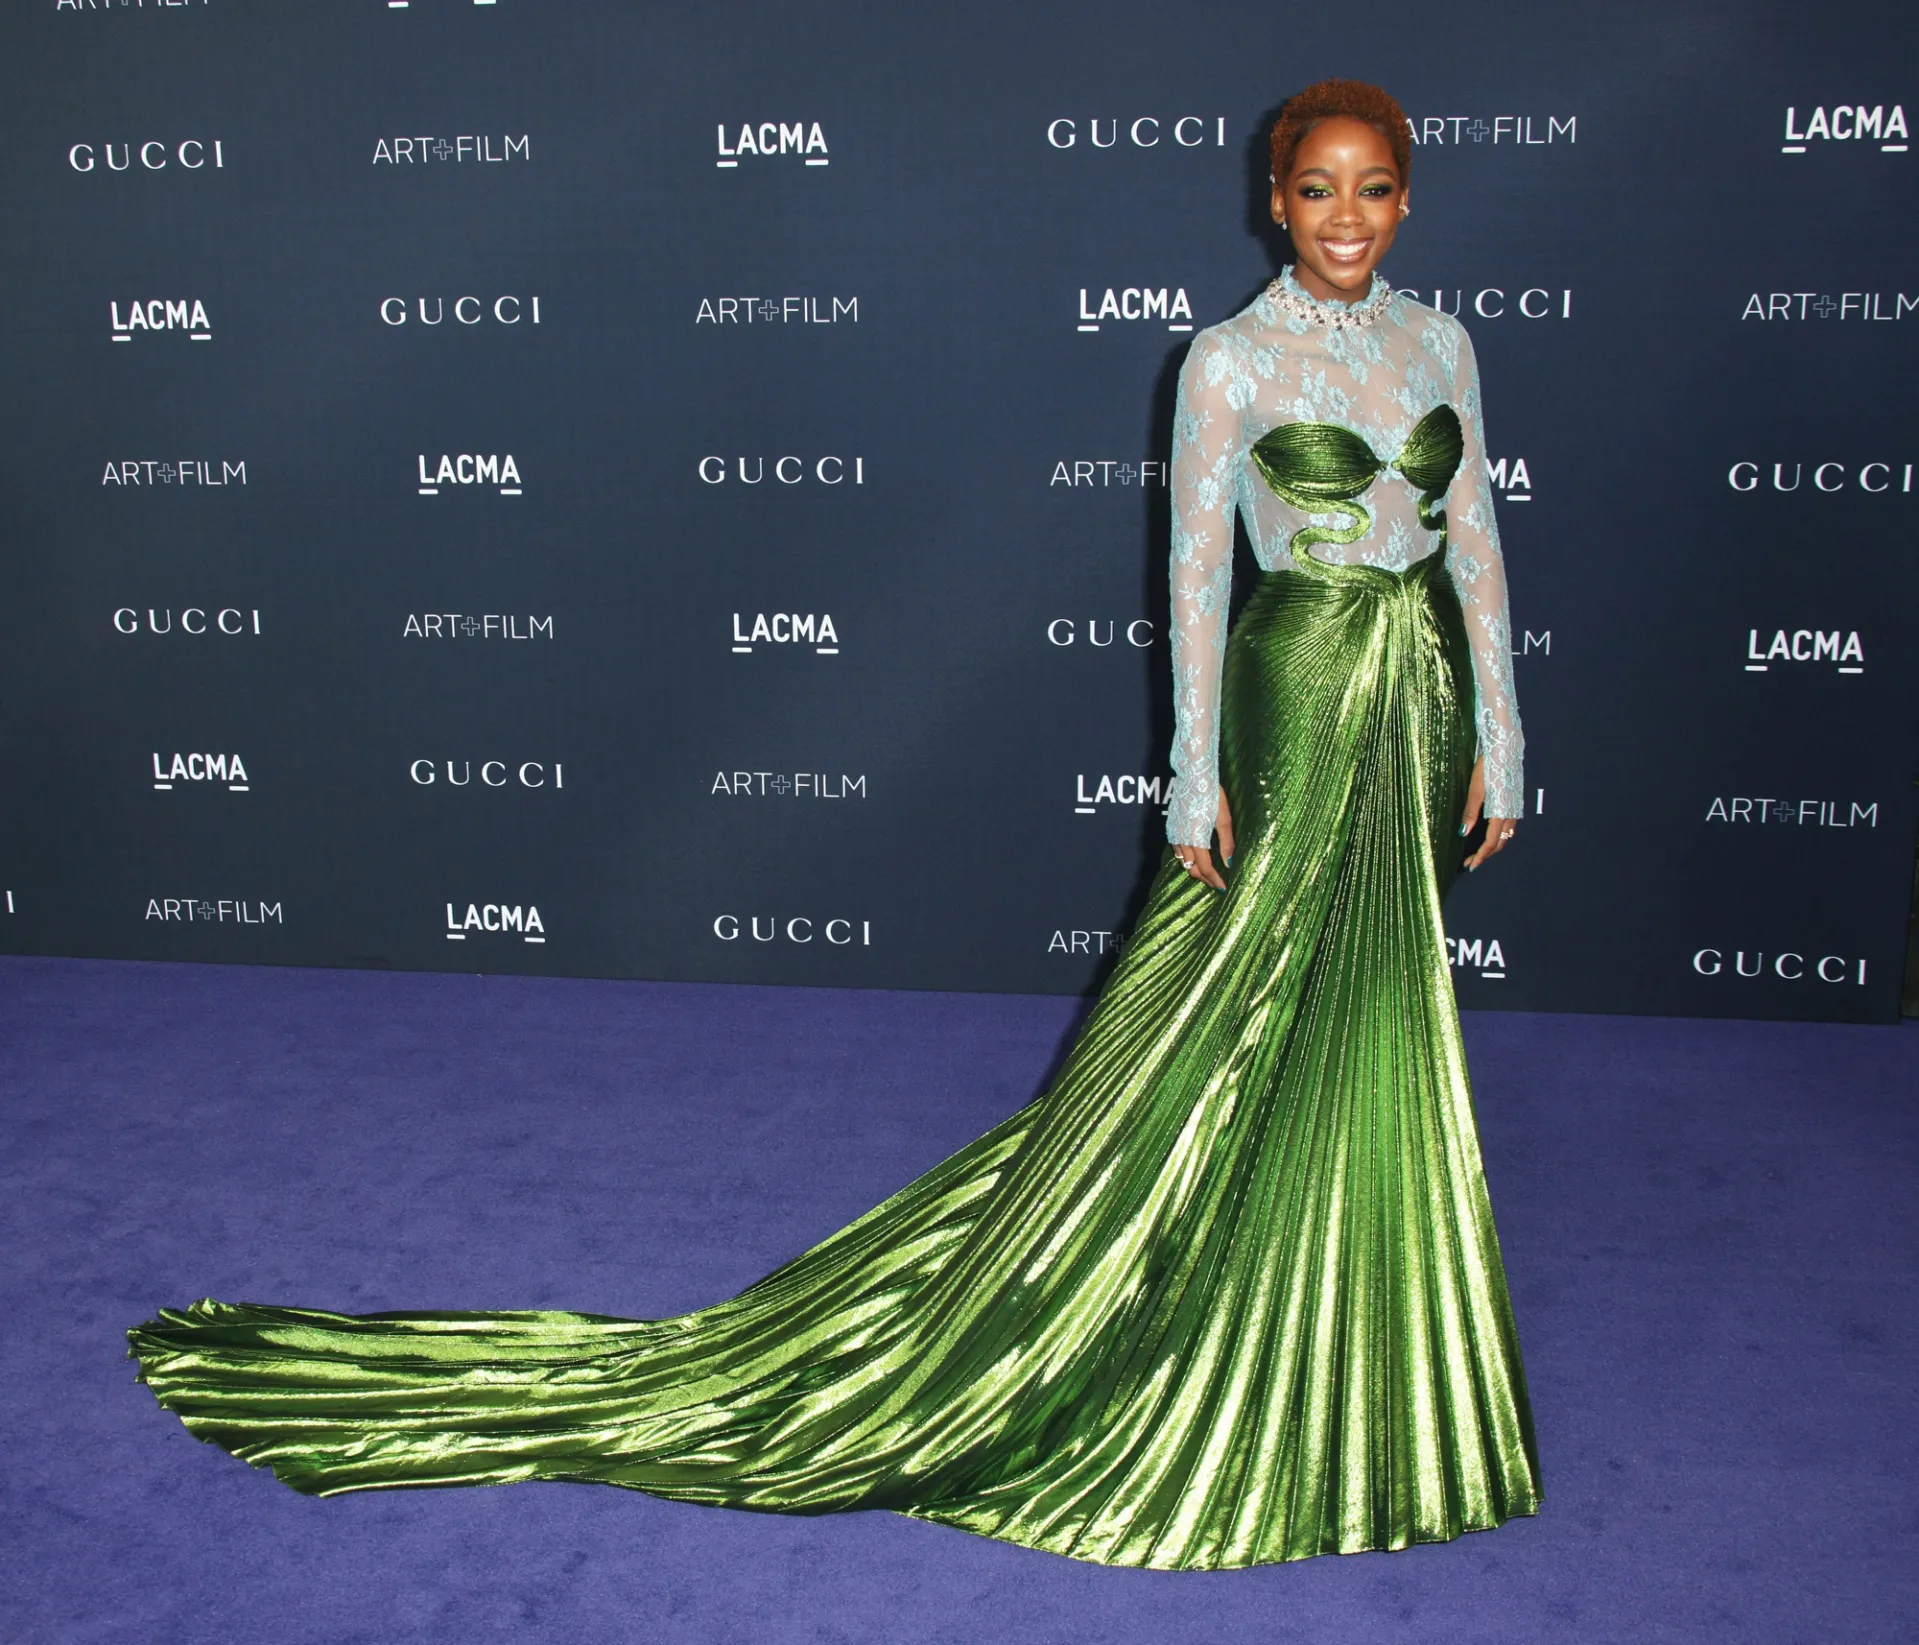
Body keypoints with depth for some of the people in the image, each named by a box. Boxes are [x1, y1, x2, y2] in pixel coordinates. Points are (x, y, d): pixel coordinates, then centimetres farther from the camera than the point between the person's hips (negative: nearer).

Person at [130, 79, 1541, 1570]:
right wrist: (1198, 774, -10)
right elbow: (1195, 570, -9)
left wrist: (1498, 735, 8)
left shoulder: (1438, 342, 8)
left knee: (1375, 1004, 14)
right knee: (1266, 999, 0)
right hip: (1303, 692, -6)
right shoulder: (1231, 359, -9)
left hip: (1425, 693, 6)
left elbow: (1476, 542, 11)